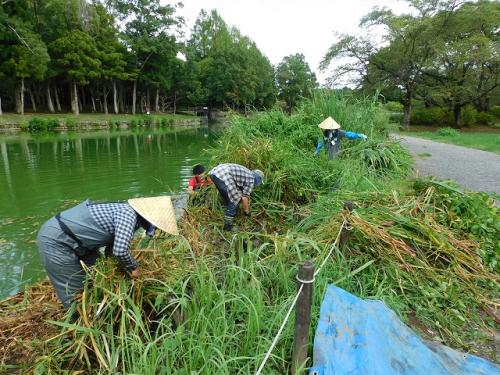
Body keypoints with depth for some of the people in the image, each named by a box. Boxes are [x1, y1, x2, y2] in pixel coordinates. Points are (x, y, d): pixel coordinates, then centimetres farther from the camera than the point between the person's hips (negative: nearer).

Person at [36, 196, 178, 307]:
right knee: (75, 294, 1)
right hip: (54, 240, -9)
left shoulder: (126, 210, 5)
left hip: (63, 237, 9)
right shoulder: (128, 214, -24)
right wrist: (132, 267, -15)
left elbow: (113, 246, 14)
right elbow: (120, 250, -34)